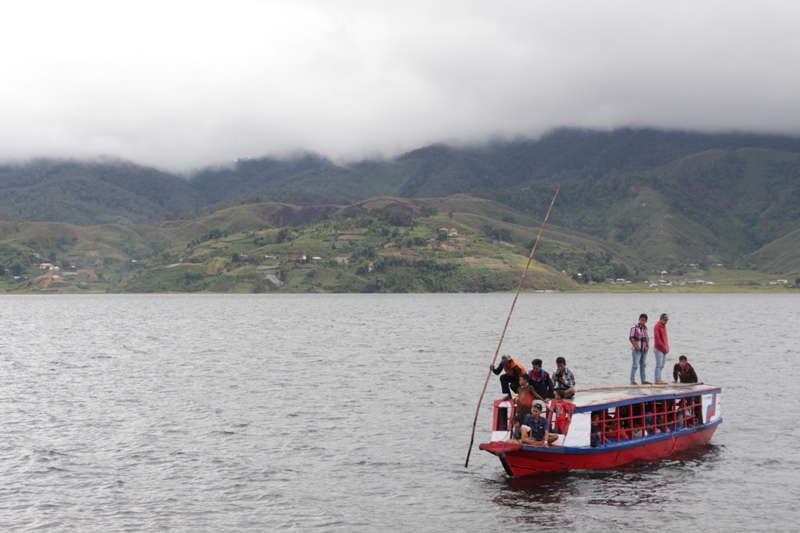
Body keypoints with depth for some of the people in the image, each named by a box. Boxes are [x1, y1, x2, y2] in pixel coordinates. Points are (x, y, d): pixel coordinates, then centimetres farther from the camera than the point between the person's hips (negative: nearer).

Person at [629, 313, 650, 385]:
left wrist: (648, 346, 7)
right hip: (637, 350, -7)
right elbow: (631, 338, -12)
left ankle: (644, 380, 15)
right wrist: (636, 347, -16)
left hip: (644, 350, 7)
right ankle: (632, 380, -3)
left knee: (643, 365, 10)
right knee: (635, 365, -7)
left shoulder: (645, 328, 15)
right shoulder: (635, 327, -8)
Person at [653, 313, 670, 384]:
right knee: (659, 364, -11)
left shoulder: (663, 326, 17)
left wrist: (666, 347, 13)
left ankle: (658, 379, 13)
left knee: (662, 365, 9)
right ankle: (657, 380, -11)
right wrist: (663, 346, -16)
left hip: (664, 349, 9)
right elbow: (657, 338, -17)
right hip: (658, 349, -9)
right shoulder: (657, 327, -11)